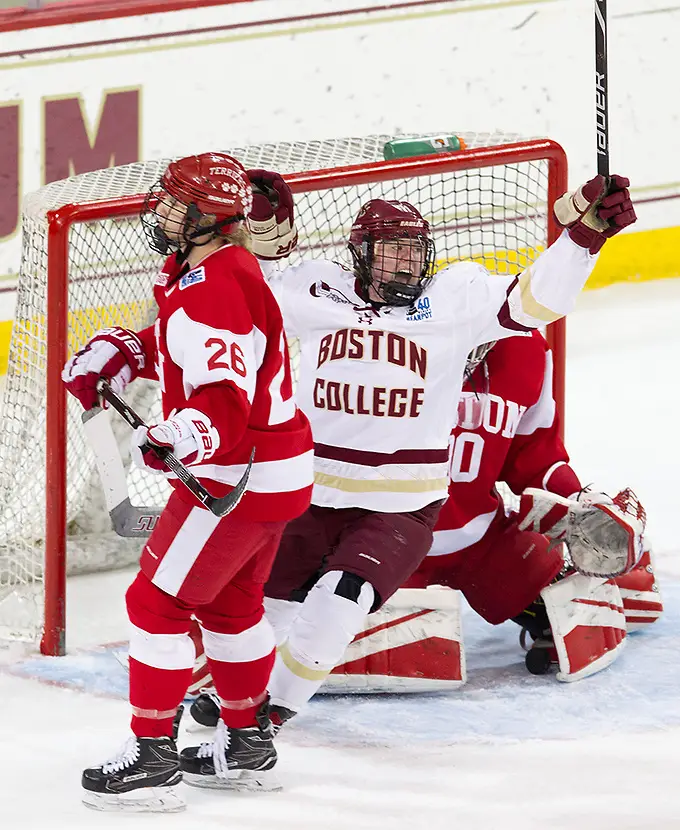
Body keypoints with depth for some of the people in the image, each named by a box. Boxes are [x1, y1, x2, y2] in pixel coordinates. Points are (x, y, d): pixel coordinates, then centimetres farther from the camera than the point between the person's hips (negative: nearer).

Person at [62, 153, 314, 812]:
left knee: (157, 601, -6)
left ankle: (151, 758, -4)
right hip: (276, 470, 11)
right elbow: (172, 347, 24)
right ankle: (246, 745, 34)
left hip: (238, 477, -11)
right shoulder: (212, 269, 9)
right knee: (231, 603, 23)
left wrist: (178, 438, -49)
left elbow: (224, 401, -33)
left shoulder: (209, 293, -25)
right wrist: (112, 354, 8)